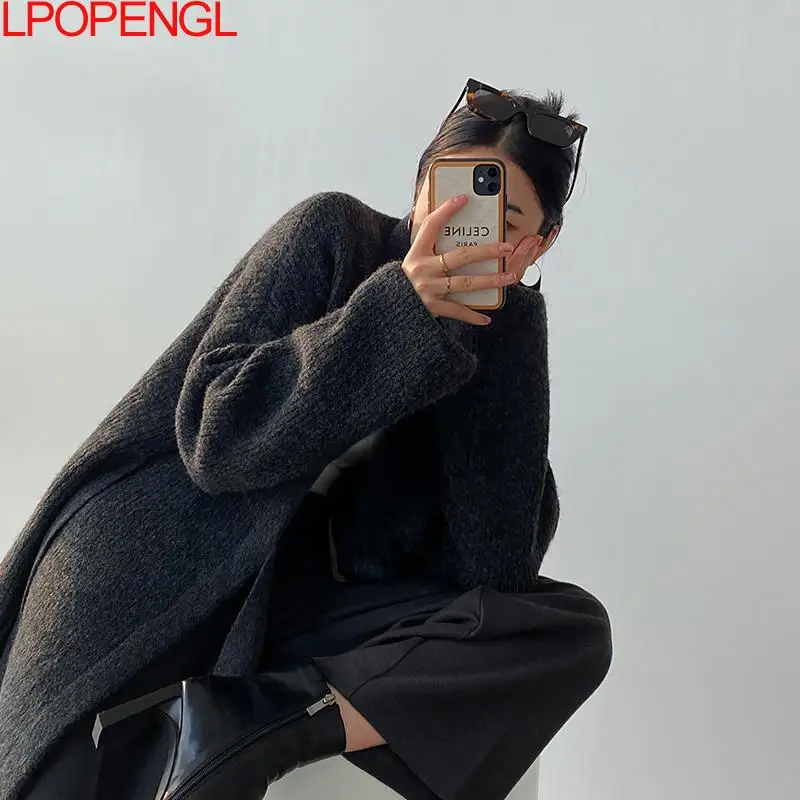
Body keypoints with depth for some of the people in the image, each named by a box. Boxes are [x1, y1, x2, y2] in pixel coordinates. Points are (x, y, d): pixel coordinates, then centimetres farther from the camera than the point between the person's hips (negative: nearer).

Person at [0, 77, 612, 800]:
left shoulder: (502, 336, 4)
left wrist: (499, 320, -12)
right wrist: (400, 304, -22)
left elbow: (500, 563, -8)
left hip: (297, 606, 5)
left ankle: (243, 726, -22)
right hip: (153, 570, -4)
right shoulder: (333, 233, -5)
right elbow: (215, 433, -15)